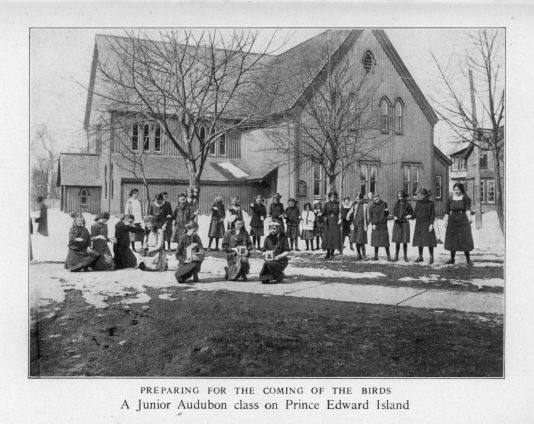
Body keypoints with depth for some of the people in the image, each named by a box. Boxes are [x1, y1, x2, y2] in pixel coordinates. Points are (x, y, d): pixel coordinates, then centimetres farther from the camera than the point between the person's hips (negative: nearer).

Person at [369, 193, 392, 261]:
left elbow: (386, 214, 11)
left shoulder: (384, 204, 3)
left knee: (385, 240, -1)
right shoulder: (371, 206, -1)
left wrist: (387, 211, -11)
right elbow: (370, 216, 1)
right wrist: (373, 224, -10)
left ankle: (388, 256, 4)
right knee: (376, 241, 6)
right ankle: (376, 256, 15)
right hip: (376, 225, 0)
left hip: (383, 225, 0)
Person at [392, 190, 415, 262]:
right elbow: (394, 213, 11)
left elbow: (412, 213, 10)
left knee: (405, 241, -1)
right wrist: (395, 217, -9)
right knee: (397, 241, 1)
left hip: (405, 223, -2)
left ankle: (405, 257, 9)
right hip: (397, 223, 2)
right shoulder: (396, 204, 8)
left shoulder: (407, 204, 1)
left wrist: (409, 216, -9)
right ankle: (396, 256, 8)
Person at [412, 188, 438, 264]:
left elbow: (432, 214, -6)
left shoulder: (430, 203, -5)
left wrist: (431, 224, -12)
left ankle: (431, 257, 5)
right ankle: (420, 257, 18)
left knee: (429, 241, -5)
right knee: (419, 241, 9)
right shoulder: (418, 203, 9)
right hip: (418, 223, 5)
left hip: (427, 224, -5)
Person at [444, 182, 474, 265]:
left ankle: (468, 258, 5)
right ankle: (452, 259, 14)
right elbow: (447, 211, 7)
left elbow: (468, 209, -18)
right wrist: (446, 221, -4)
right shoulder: (450, 199, 8)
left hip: (462, 221, -4)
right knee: (452, 240, 6)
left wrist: (469, 218, -34)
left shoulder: (466, 198, -3)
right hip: (452, 221, 4)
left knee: (465, 240, -4)